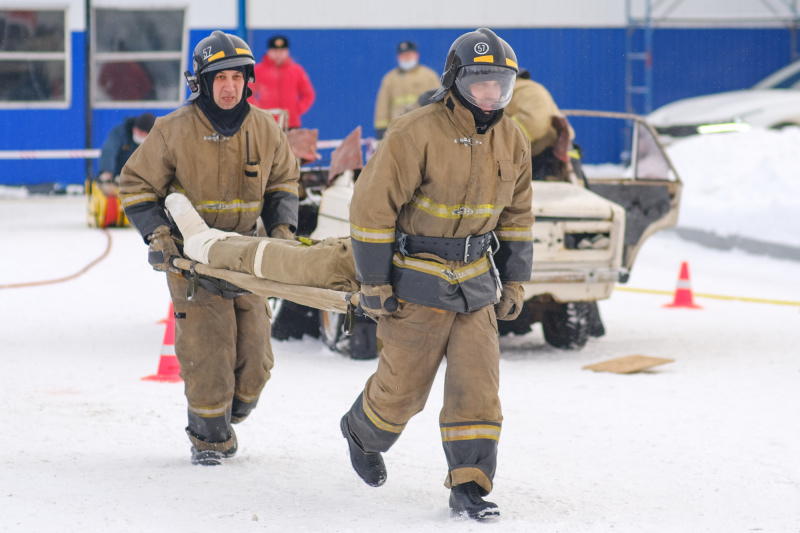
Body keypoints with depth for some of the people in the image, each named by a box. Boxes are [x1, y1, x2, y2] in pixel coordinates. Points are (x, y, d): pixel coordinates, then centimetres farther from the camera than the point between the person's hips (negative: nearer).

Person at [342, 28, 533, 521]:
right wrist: (374, 283, -14)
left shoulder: (512, 142, 2)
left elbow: (517, 216, 14)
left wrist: (514, 282, 12)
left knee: (477, 386, -4)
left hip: (476, 285, 5)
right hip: (417, 284, -5)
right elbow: (373, 204, -15)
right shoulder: (416, 134, -19)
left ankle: (469, 485, 1)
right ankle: (363, 432, 37)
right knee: (404, 386, 6)